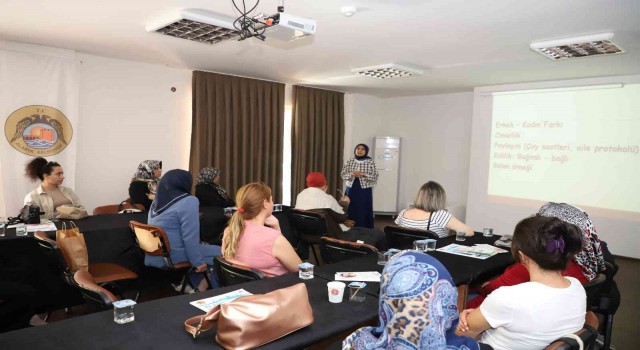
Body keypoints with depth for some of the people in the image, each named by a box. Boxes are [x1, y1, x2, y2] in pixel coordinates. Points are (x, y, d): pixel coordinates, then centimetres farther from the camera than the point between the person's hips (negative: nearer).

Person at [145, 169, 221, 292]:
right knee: (221, 254, 5)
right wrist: (197, 262, -11)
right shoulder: (188, 201, -14)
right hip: (172, 259, -9)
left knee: (205, 247, 26)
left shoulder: (156, 202, 12)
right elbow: (190, 238, -19)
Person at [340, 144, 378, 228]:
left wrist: (362, 174, -17)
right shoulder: (349, 162, 5)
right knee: (350, 212, 3)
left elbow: (375, 177, -6)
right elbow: (342, 175, 4)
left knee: (364, 212, 0)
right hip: (351, 190, 2)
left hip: (365, 191, -2)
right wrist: (351, 174, -15)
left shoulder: (370, 162, -2)